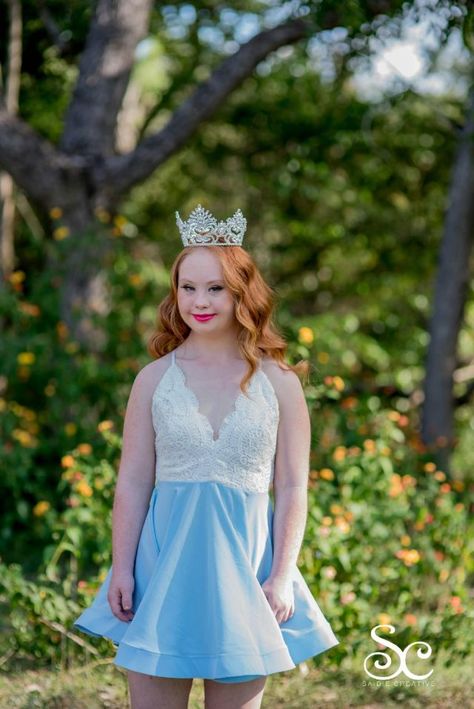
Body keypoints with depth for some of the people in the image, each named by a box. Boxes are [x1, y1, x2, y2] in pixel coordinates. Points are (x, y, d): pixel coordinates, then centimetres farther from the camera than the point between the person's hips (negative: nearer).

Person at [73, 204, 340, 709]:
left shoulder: (278, 382, 1)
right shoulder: (155, 379, 4)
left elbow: (292, 488, 1)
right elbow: (133, 482, 4)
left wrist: (282, 576, -6)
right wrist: (121, 569, -2)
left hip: (243, 558, 0)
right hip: (167, 556, 1)